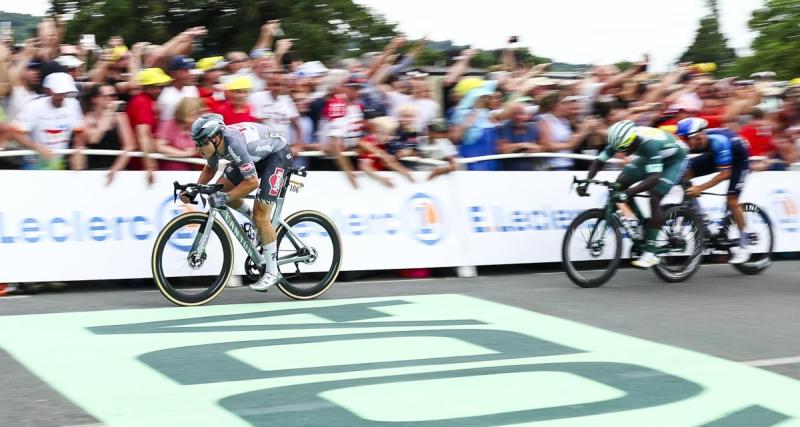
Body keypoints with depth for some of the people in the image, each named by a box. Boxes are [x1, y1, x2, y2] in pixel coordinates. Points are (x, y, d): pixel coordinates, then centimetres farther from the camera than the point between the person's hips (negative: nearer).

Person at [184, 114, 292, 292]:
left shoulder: (234, 143, -37)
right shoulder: (214, 143, -13)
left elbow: (252, 182, -35)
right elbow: (210, 169, 8)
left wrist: (225, 198, -37)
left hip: (278, 154, -8)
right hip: (258, 155, 8)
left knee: (260, 216, -12)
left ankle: (272, 272, -1)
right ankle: (251, 219, 20)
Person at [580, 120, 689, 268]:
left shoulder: (650, 143, -41)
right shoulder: (622, 139, -21)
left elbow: (654, 177, -48)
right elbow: (599, 161, -14)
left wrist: (628, 193, -58)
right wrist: (586, 182, -30)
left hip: (675, 159, -7)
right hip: (650, 156, 7)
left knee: (654, 199, -22)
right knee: (620, 183, -10)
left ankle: (650, 252, -18)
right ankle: (642, 226, 3)